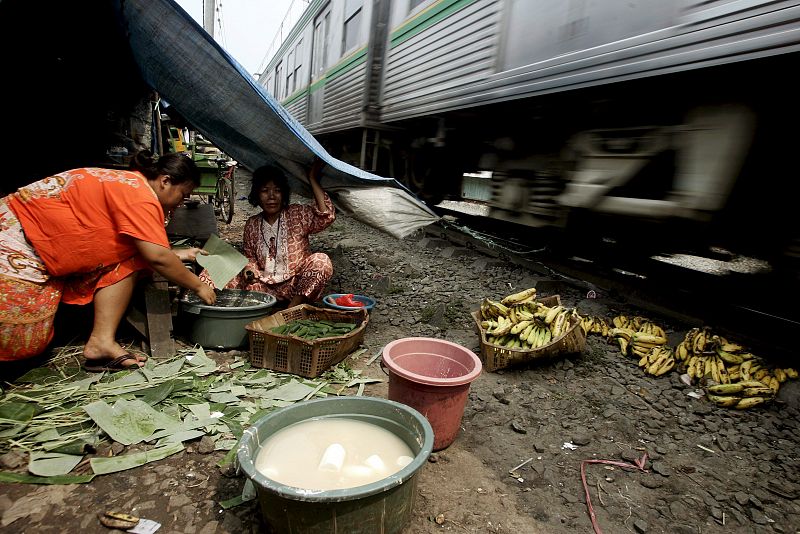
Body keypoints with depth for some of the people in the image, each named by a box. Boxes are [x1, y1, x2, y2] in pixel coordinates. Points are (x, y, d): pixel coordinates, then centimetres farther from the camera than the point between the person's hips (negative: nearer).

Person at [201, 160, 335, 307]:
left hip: (294, 286, -3)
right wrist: (249, 269, -5)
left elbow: (326, 216, -21)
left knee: (322, 261, -31)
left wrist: (313, 180, -21)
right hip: (263, 286, 3)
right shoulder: (252, 224, 9)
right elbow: (250, 256, 19)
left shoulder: (297, 215, -2)